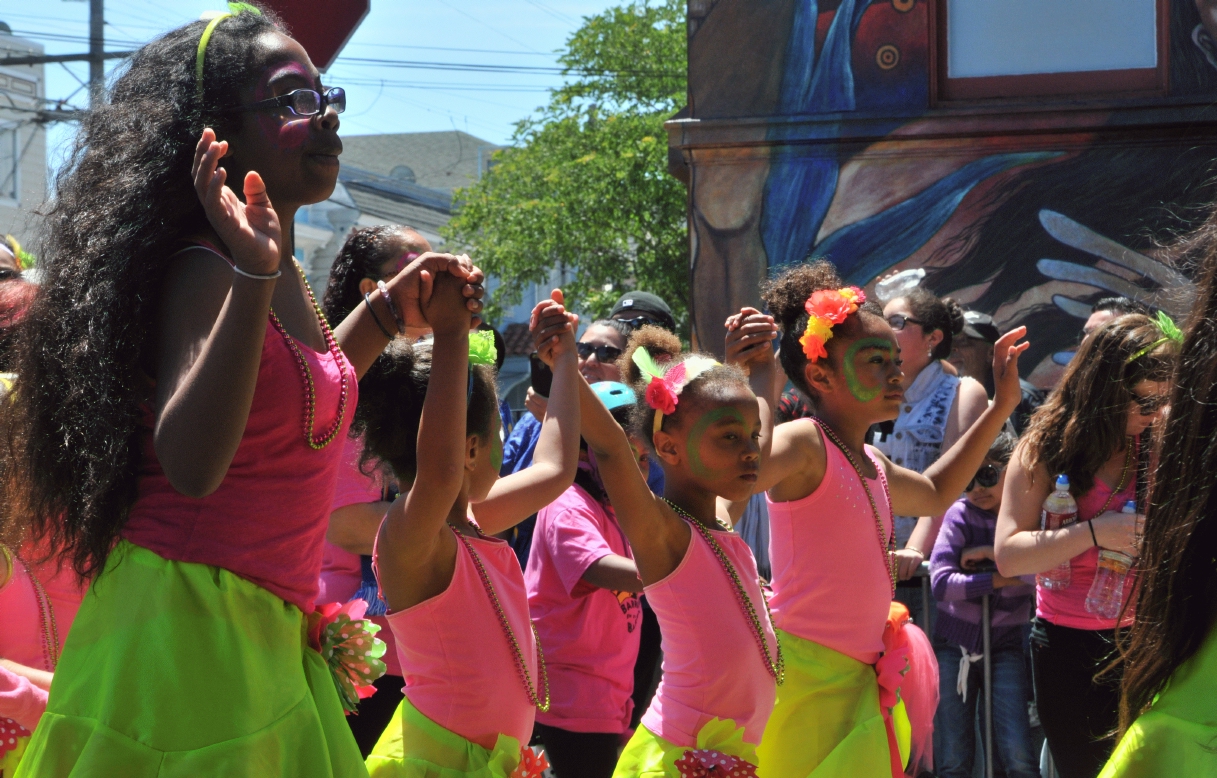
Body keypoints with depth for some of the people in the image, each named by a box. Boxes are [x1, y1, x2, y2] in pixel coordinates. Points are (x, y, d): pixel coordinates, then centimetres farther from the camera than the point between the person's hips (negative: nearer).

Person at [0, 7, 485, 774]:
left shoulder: (285, 276, 9)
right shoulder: (204, 270, -17)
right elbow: (192, 466, -32)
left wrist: (391, 308, 19)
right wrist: (252, 276, -36)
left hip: (268, 630, 9)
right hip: (187, 628, -9)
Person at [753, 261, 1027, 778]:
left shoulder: (872, 466, 15)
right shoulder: (804, 443, -14)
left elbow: (934, 494, 37)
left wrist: (1001, 407, 35)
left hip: (864, 681, 9)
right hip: (807, 677, -9)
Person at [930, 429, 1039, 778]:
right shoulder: (960, 514, -6)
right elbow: (941, 583, -15)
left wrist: (994, 553, -19)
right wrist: (1001, 579, -19)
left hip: (1005, 647, 0)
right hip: (955, 644, 0)